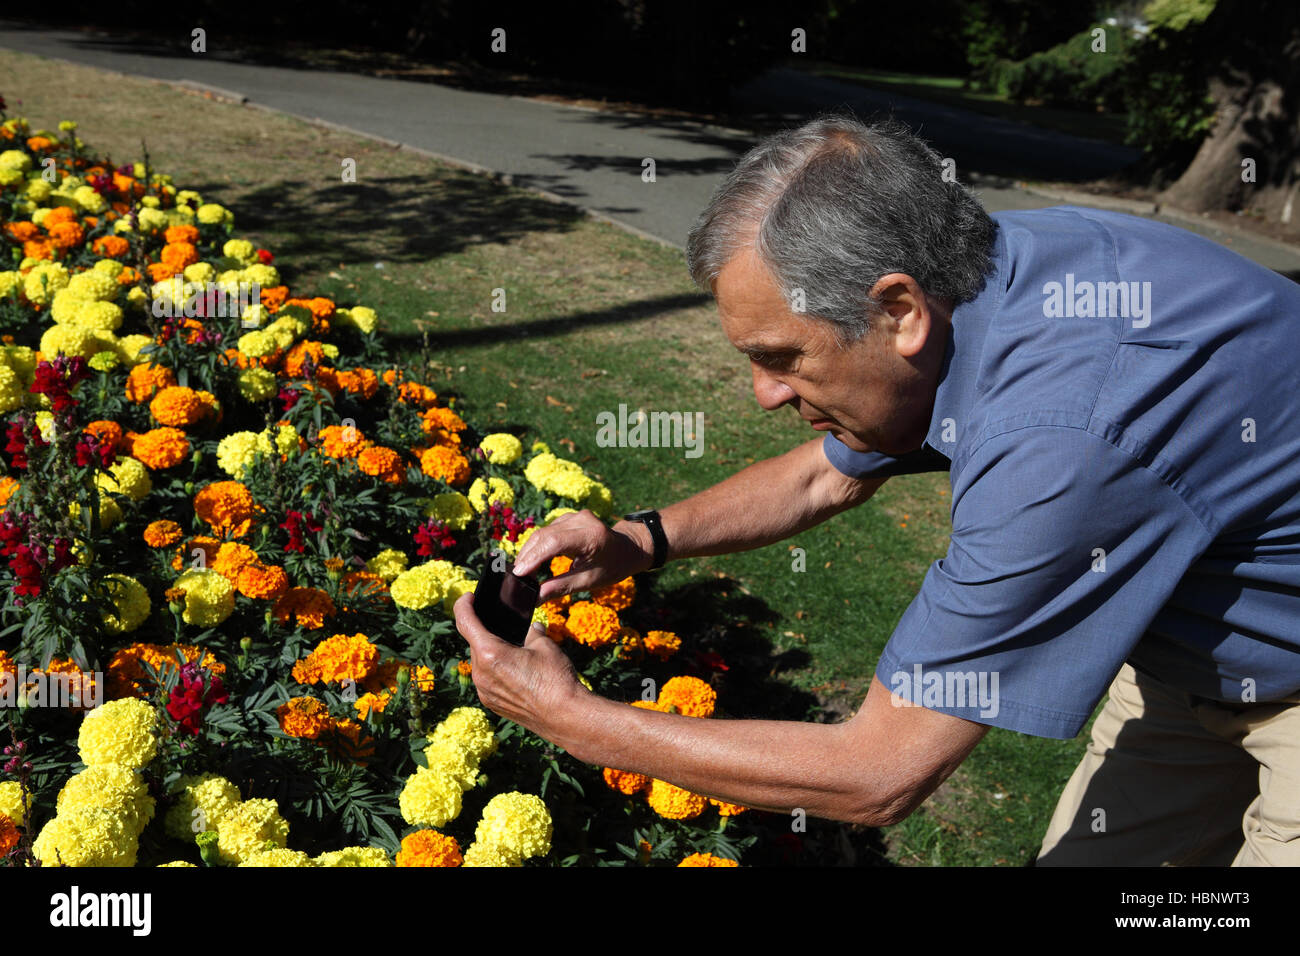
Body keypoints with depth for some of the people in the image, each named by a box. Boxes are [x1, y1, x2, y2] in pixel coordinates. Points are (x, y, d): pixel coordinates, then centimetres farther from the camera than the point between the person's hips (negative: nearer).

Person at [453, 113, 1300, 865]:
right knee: (1087, 851, 10)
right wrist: (640, 540, -9)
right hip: (1190, 650, 7)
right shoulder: (961, 276, -13)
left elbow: (880, 774, -32)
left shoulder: (1061, 437, -40)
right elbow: (825, 476, 6)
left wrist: (573, 718, -25)